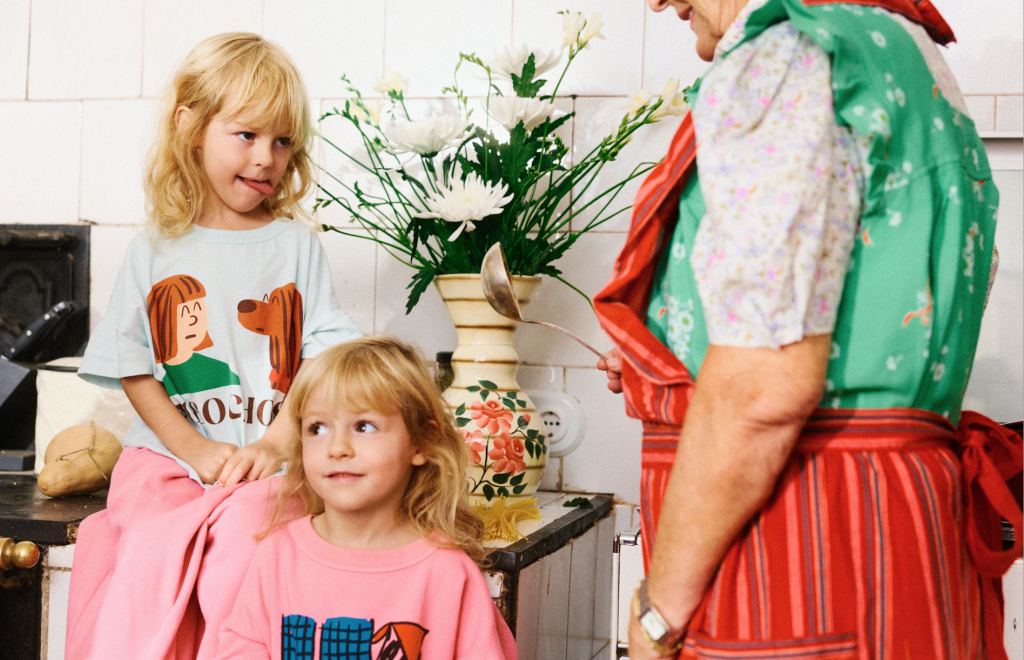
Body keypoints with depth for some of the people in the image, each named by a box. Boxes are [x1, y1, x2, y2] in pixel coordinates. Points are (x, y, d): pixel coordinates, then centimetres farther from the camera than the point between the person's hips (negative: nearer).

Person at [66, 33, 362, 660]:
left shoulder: (297, 244, 8)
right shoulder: (157, 249, 8)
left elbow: (323, 360, 3)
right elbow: (134, 369, 6)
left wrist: (276, 443, -11)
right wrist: (195, 449, -6)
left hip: (270, 464, 0)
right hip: (169, 453, 1)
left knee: (243, 537, -29)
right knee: (156, 543, -26)